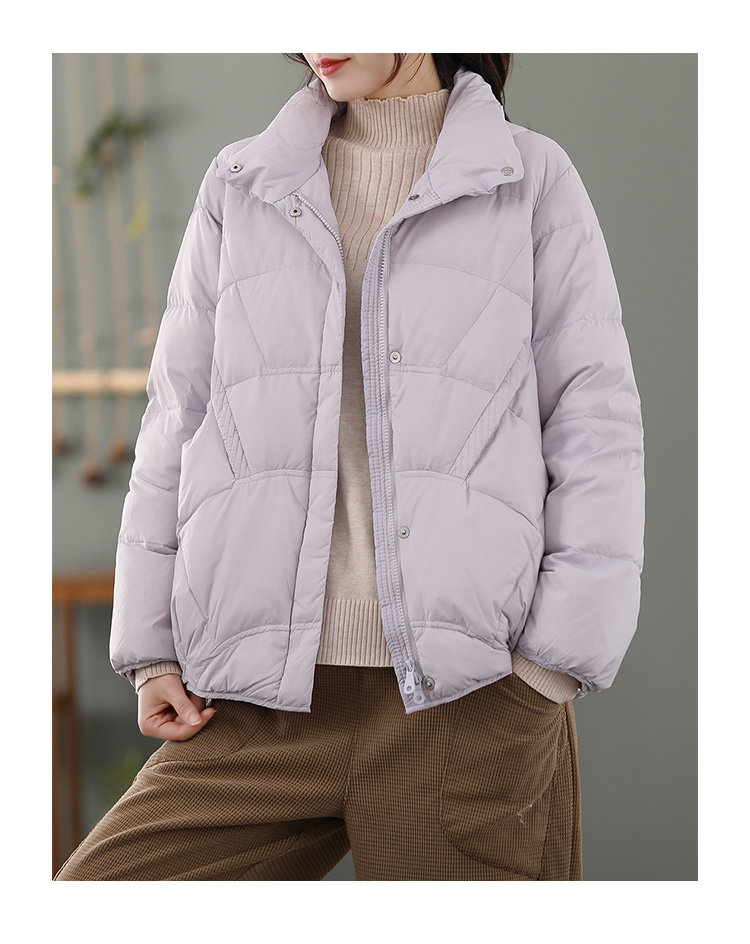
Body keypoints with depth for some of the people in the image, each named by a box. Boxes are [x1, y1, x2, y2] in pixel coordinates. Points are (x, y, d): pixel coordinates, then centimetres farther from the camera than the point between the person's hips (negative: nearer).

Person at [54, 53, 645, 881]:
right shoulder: (239, 186, 15)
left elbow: (595, 432, 4)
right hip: (262, 709, 3)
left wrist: (555, 666, -5)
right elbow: (178, 420, 16)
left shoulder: (533, 182, 8)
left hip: (469, 703, -2)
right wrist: (152, 652, 8)